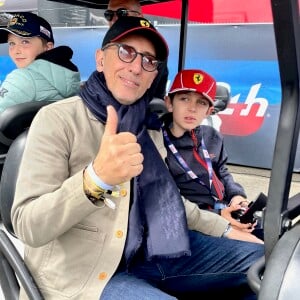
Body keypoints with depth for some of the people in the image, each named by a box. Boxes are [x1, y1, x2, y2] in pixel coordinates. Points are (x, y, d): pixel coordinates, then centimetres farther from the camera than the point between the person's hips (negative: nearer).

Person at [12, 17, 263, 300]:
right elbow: (27, 226, -21)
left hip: (147, 251, 7)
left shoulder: (148, 127, 8)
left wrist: (225, 229, 15)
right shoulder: (58, 118, -13)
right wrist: (97, 178, -37)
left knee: (262, 257, 3)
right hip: (81, 272, -6)